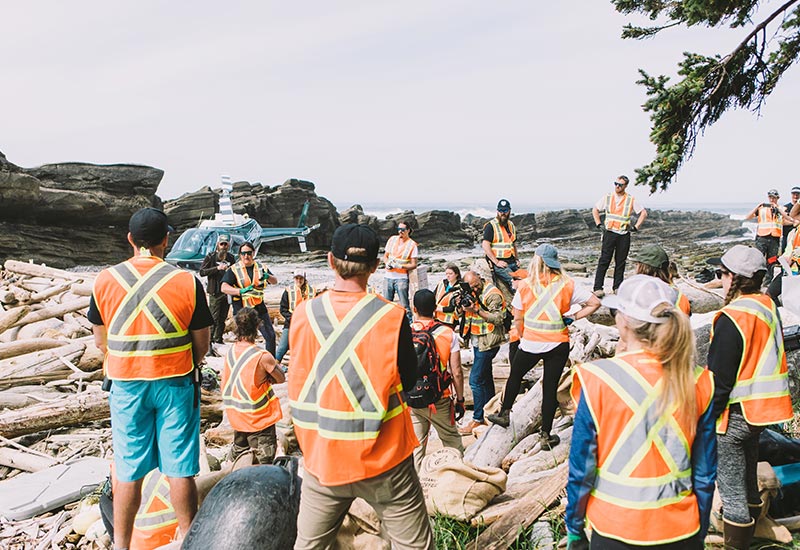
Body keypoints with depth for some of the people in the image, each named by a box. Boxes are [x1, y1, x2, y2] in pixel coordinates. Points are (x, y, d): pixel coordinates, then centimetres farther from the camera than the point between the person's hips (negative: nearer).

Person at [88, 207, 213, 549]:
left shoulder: (105, 280, -3)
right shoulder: (187, 282, -9)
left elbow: (100, 341, 7)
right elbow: (201, 344, -3)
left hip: (125, 385, 2)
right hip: (175, 384, -2)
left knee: (128, 473, 12)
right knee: (179, 470, 8)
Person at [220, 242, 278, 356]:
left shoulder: (261, 267, 8)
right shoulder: (234, 269, -5)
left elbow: (275, 281, 7)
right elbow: (224, 287, -15)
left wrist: (268, 276, -17)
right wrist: (241, 291, -32)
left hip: (260, 308, 4)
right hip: (242, 310, -3)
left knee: (271, 336, 4)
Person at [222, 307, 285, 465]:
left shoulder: (230, 352, -3)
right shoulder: (263, 357, -22)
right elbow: (281, 379, -9)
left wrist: (260, 379, -3)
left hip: (236, 416, 6)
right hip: (259, 419, -6)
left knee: (238, 453, 23)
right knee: (263, 463, 4)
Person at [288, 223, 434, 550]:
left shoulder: (303, 315, -7)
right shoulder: (390, 317, -15)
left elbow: (299, 381, 6)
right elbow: (408, 379, -1)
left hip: (321, 459, 3)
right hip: (382, 459, -3)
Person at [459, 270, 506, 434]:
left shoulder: (493, 294, -16)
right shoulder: (470, 293, 8)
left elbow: (498, 319, -22)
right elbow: (462, 314, 12)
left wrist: (476, 310, -29)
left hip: (488, 342, -9)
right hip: (477, 341, 9)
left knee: (476, 380, -9)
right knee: (485, 377, 18)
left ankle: (478, 419, 0)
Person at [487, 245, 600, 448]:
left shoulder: (525, 285, -6)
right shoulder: (567, 285, -5)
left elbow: (517, 319, -1)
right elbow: (595, 303, -6)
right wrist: (573, 317, 2)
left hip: (530, 345, 0)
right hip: (558, 345, 0)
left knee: (515, 376, 23)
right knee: (550, 387, 9)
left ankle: (504, 414, 37)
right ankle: (546, 435, 17)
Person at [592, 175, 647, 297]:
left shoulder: (631, 200, 4)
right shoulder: (607, 197, 6)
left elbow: (643, 213, 11)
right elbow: (595, 210, 17)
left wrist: (636, 227, 3)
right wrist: (599, 224, 6)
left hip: (624, 235, 1)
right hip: (609, 233, -1)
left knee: (620, 262, 6)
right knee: (604, 260, -7)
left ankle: (617, 287, 14)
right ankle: (598, 288, -8)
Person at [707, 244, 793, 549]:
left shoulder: (732, 318, -23)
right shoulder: (768, 307, 3)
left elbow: (719, 379, -22)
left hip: (735, 413, -9)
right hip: (761, 409, 9)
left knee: (731, 486, 3)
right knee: (748, 477, 25)